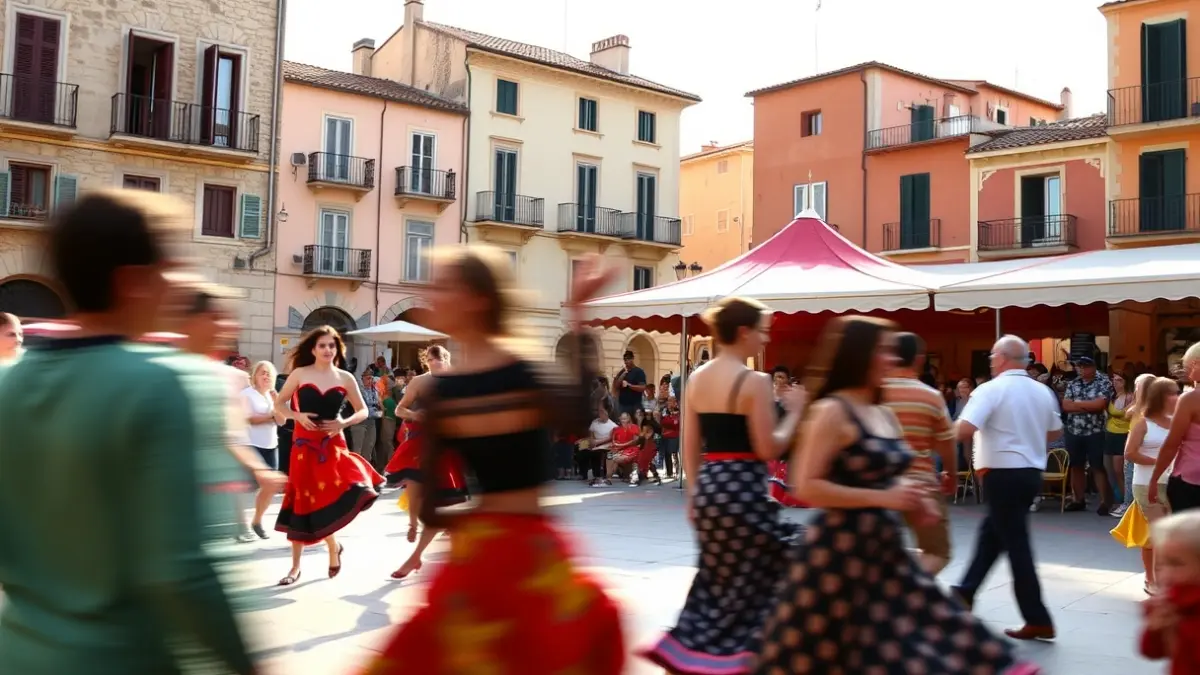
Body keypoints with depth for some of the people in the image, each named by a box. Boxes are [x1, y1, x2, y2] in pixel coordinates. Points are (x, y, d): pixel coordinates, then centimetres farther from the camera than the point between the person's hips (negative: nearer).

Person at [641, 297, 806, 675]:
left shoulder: (696, 378, 8)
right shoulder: (754, 382, -13)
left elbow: (690, 448, 11)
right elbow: (769, 449, -14)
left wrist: (695, 494, 18)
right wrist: (795, 412, -1)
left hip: (708, 487, 8)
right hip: (743, 490, -8)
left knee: (715, 580, 20)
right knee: (759, 579, 7)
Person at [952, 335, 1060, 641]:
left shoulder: (991, 389, -14)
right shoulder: (1043, 391, 9)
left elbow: (964, 430, -24)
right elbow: (1055, 431, 21)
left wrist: (947, 431, -3)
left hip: (1002, 474, -8)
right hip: (1031, 472, 8)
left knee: (1015, 543, -1)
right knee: (991, 532, 19)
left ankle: (1038, 620, 3)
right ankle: (965, 593, 27)